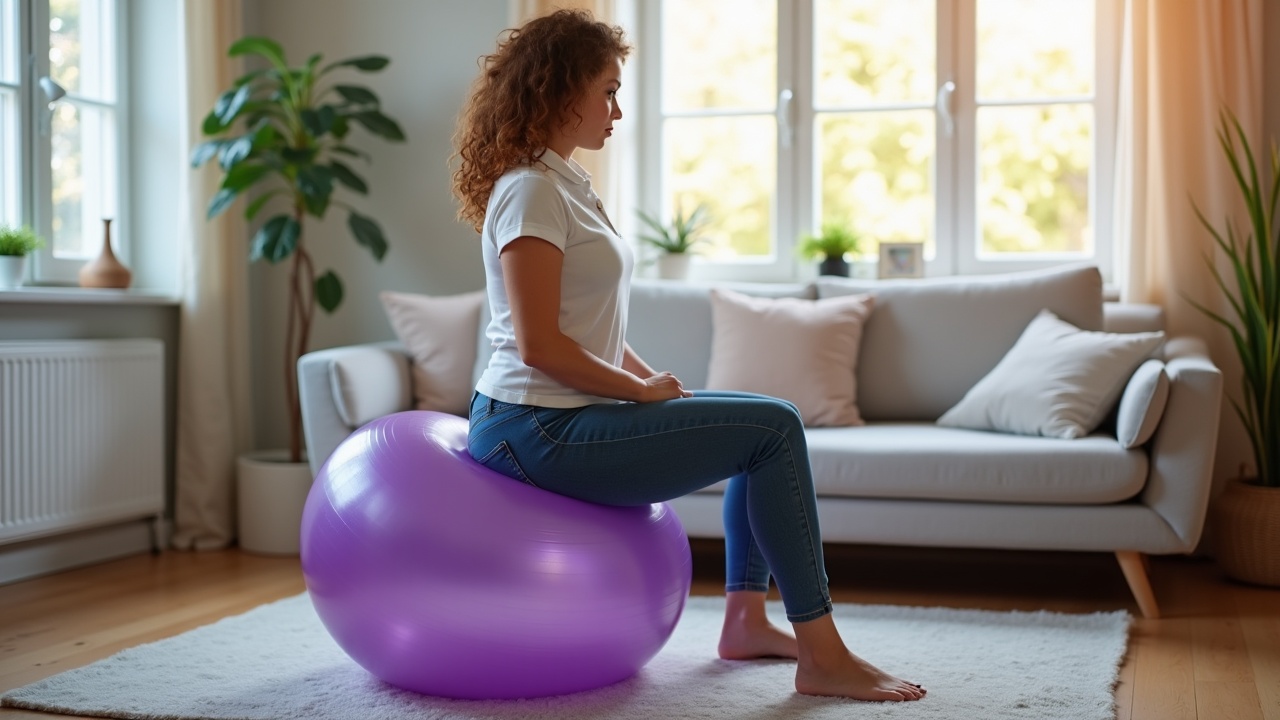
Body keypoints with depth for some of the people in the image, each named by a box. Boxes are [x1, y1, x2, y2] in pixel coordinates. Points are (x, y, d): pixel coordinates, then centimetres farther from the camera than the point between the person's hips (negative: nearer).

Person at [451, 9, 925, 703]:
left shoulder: (564, 183, 16)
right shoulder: (531, 191, -14)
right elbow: (540, 346, -22)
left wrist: (656, 383, 6)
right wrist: (642, 390, -11)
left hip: (567, 416, 10)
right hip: (536, 430, -10)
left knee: (769, 419, 17)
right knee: (774, 429, -14)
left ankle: (745, 618, 17)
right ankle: (822, 656, -9)